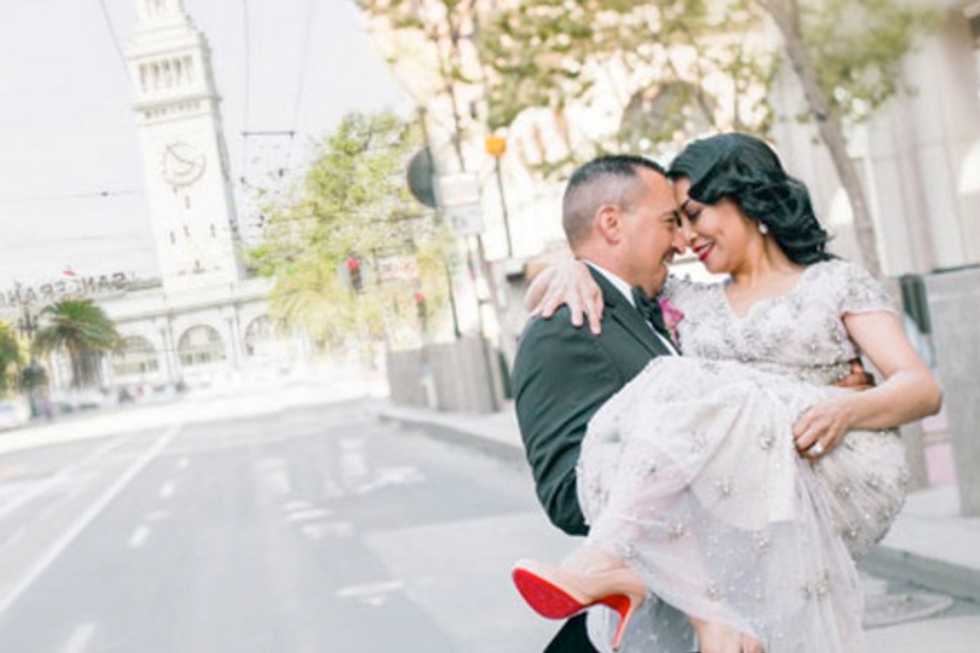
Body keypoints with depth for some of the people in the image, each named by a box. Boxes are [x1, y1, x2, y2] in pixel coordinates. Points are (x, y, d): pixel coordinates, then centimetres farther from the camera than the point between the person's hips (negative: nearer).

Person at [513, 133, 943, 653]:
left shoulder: (837, 283, 14)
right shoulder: (691, 302, 26)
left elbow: (923, 388, 3)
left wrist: (846, 408, -19)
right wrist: (575, 268, 9)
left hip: (838, 473, -3)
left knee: (688, 398, -28)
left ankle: (605, 562, -37)